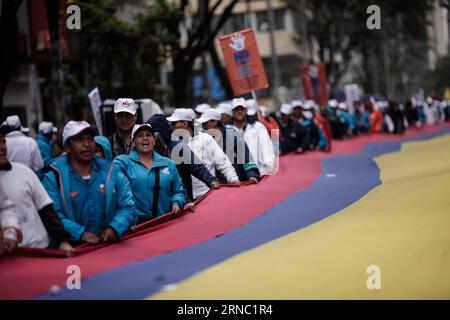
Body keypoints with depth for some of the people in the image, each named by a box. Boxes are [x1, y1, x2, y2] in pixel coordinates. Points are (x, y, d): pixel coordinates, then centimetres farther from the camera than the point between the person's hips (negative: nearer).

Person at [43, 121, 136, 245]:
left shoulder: (112, 172, 14)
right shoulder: (53, 177, 3)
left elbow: (127, 207, 11)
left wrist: (114, 228, -8)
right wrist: (80, 233, -21)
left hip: (108, 247, 2)